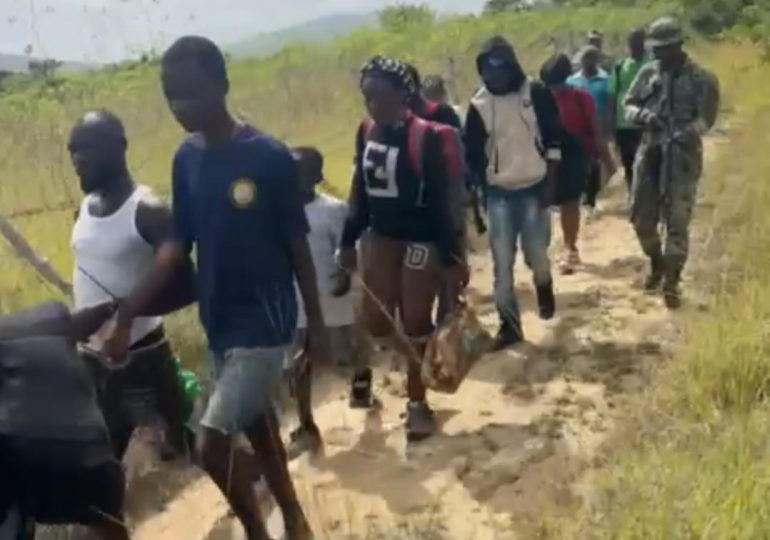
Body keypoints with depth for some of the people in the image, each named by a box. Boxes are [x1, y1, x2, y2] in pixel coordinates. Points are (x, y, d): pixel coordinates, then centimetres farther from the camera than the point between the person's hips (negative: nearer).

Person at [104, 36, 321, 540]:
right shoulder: (186, 158, 1)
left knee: (214, 444, -8)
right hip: (219, 321, 6)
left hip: (265, 321, -6)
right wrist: (126, 313, -3)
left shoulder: (270, 157, -16)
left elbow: (297, 245, -9)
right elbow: (178, 242, 3)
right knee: (256, 424, 20)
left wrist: (316, 322, -3)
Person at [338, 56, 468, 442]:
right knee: (376, 323, 3)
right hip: (381, 236, 6)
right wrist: (348, 240, 11)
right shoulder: (366, 133, 2)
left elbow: (439, 200, -15)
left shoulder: (424, 136, -17)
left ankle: (417, 403, 19)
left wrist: (451, 258, -15)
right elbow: (360, 190, 11)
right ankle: (424, 361, 31)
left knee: (416, 323, 2)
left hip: (420, 239, -6)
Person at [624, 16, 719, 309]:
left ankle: (672, 283, 12)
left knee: (677, 222, -1)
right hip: (649, 153, 4)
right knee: (641, 216, 9)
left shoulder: (702, 79, -5)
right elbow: (629, 105, 7)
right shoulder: (648, 73, 5)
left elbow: (706, 118, -11)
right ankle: (656, 262, 37)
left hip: (683, 158, -4)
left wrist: (687, 133, -30)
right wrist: (644, 116, -16)